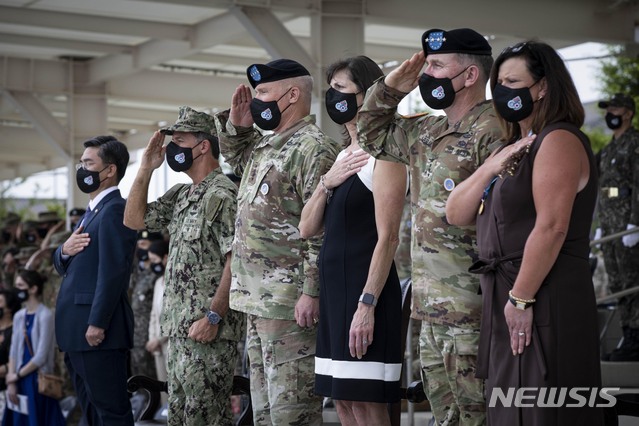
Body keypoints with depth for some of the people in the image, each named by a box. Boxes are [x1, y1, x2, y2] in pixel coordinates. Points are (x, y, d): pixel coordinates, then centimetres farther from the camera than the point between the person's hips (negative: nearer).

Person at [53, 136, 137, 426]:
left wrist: (97, 324, -23)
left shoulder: (115, 210, -11)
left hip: (97, 329, -10)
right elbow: (63, 267, 24)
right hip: (76, 333, 10)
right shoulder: (92, 212, 20)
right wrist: (64, 251, 1)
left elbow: (113, 271, -19)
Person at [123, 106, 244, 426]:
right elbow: (134, 219, 20)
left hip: (207, 331, -10)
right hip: (179, 328, 10)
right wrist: (146, 168, 11)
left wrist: (213, 317, -21)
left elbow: (236, 261, -18)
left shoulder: (222, 195, -12)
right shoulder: (181, 196, 17)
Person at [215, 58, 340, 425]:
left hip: (291, 305, -10)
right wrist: (236, 124, 16)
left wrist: (311, 293, -24)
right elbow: (235, 154, 38)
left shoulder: (313, 149, -14)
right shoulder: (263, 146, 17)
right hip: (258, 302, 10)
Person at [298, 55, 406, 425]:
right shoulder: (343, 156, 17)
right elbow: (307, 229, 14)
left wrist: (367, 303, -22)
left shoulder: (383, 155, -9)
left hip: (365, 288, -9)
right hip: (334, 288, 9)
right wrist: (327, 183, -2)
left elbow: (388, 237, -16)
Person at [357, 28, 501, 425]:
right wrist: (390, 88, 16)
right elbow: (373, 135, 32)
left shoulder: (491, 133, -13)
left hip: (472, 316, -9)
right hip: (432, 313, 9)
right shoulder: (426, 133, 16)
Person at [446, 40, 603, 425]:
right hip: (506, 297, 10)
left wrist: (521, 298, -21)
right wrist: (491, 168, -2)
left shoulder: (559, 140, -11)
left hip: (542, 301, -10)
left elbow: (552, 227, -21)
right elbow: (457, 215, 13)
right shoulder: (515, 149, 19)